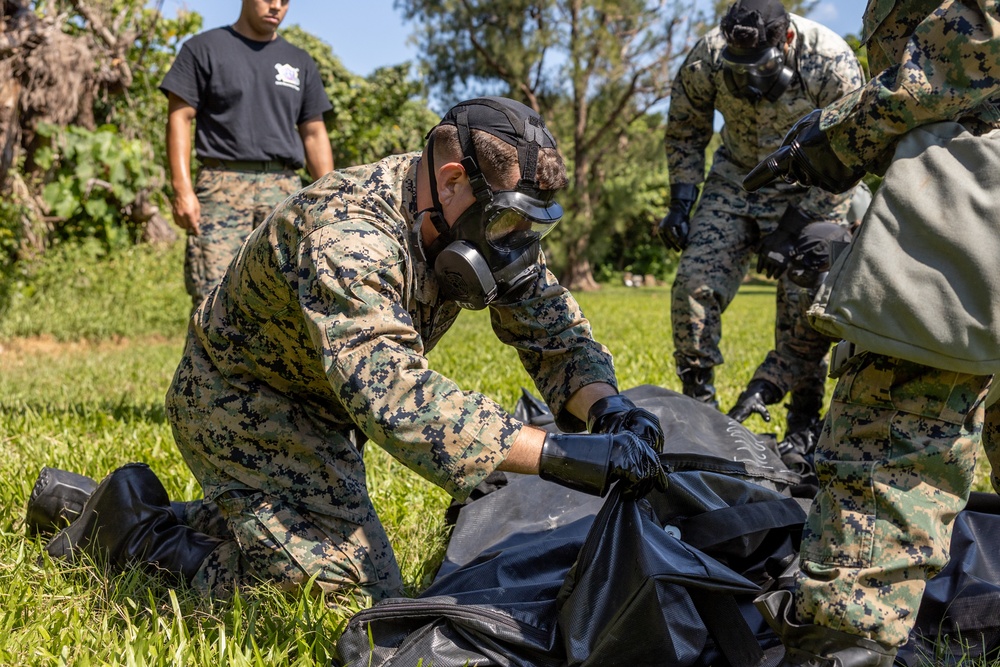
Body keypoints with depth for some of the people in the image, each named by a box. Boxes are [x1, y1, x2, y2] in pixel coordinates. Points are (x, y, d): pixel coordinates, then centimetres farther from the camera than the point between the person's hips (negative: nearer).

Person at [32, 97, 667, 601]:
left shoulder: (479, 218, -9)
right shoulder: (350, 235, -36)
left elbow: (553, 327, -6)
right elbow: (393, 397, -49)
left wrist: (607, 406, -28)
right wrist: (557, 453, -55)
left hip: (321, 405, 9)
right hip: (242, 398, -9)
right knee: (354, 591, -17)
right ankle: (136, 526, -2)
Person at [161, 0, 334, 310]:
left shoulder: (300, 62, 21)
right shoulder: (204, 48, 11)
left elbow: (314, 134, 20)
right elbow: (179, 117, 4)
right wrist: (182, 189, -9)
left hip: (285, 190, 3)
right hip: (223, 185, -3)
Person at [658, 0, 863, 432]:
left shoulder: (833, 64, -27)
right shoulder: (707, 58, -20)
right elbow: (684, 131, 0)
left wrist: (790, 229, -20)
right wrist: (681, 203, -7)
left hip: (810, 191, -2)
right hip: (738, 180, 3)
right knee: (694, 281, -11)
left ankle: (805, 424, 3)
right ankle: (697, 404, 2)